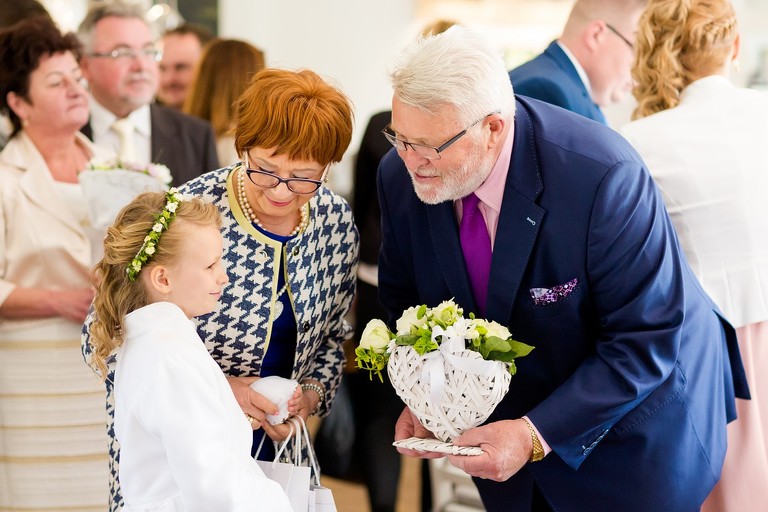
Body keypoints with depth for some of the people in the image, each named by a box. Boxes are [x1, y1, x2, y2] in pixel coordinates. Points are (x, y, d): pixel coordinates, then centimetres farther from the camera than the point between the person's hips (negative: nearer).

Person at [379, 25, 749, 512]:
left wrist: (536, 435, -31)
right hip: (504, 425, 5)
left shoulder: (601, 175, -32)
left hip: (631, 432, -4)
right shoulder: (401, 177, -14)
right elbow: (404, 297, 5)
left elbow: (648, 340, -27)